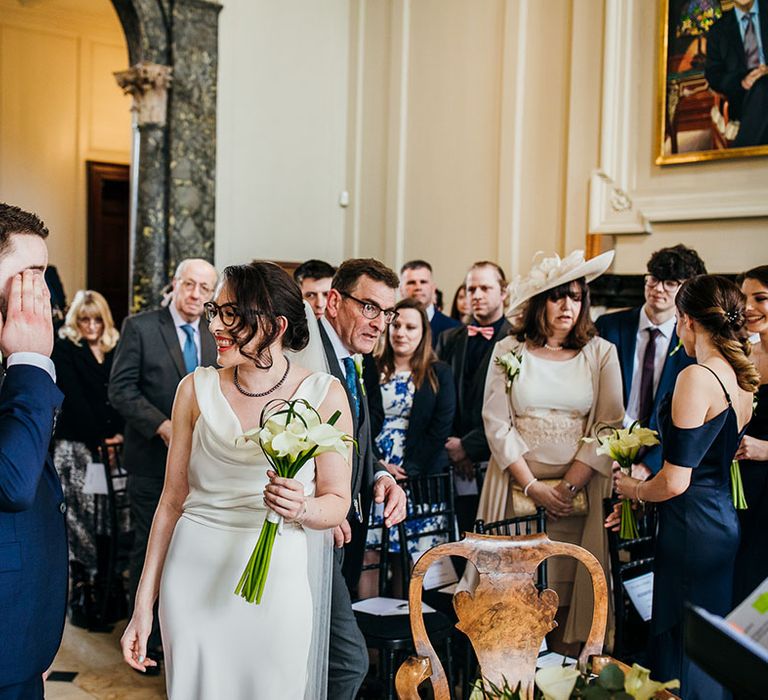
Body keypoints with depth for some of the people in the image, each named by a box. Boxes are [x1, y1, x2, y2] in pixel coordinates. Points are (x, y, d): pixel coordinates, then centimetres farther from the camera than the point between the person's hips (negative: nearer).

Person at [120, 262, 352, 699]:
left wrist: (302, 508, -22)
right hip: (194, 576, 2)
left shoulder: (324, 394, -4)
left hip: (279, 576, -1)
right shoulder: (197, 389, 1)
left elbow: (337, 501, 2)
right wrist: (144, 606, 5)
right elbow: (173, 500, 6)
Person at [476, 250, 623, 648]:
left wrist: (568, 487, -9)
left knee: (569, 584, 0)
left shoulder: (601, 353, 5)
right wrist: (532, 487, -7)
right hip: (516, 485, 0)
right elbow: (497, 424, 0)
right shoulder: (507, 351, 4)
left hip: (579, 488, 0)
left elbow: (609, 426, -1)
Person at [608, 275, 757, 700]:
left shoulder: (696, 378, -18)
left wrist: (634, 490, 0)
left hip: (693, 528, -9)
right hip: (725, 522, 9)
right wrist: (643, 499, 17)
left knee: (681, 646, 4)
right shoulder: (743, 381, 8)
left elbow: (676, 482, -20)